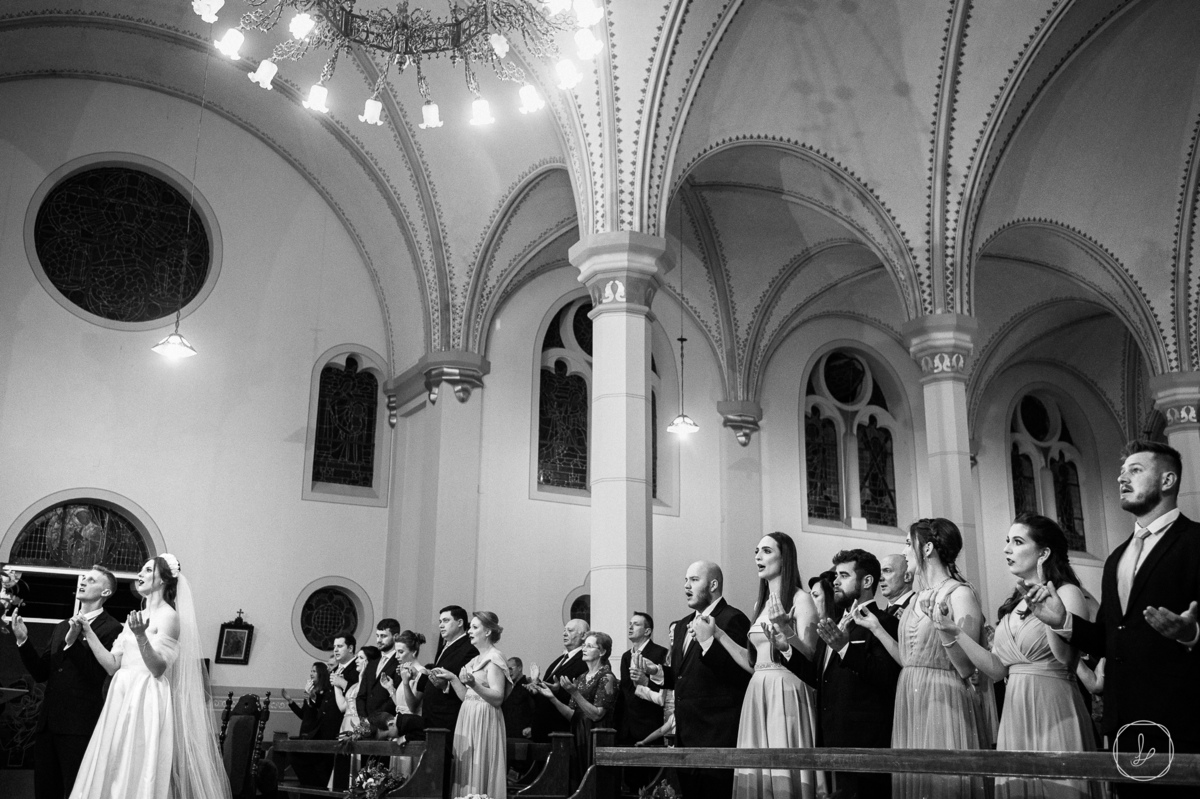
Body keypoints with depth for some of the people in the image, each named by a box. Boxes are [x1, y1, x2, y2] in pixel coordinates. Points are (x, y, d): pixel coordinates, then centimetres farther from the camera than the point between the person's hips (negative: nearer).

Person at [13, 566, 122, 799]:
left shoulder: (112, 629, -5)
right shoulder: (61, 628, 19)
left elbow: (96, 675, -14)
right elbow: (41, 673, 16)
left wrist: (73, 642, -24)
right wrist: (23, 640, 4)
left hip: (80, 726, -7)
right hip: (48, 723, 7)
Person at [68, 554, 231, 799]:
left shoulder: (168, 616, -7)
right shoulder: (137, 617, 16)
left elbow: (158, 669, -15)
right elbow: (112, 665, 12)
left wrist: (141, 637, -29)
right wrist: (88, 632, 8)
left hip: (148, 703, -7)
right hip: (124, 701, 7)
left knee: (140, 774, -6)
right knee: (116, 774, 6)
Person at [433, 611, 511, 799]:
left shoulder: (494, 657, -9)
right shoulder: (475, 659, 16)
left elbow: (498, 698, -17)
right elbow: (466, 697, 14)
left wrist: (473, 684, -30)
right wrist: (452, 678, 6)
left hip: (484, 721, -8)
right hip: (468, 719, 8)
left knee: (479, 772, -6)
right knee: (466, 772, 7)